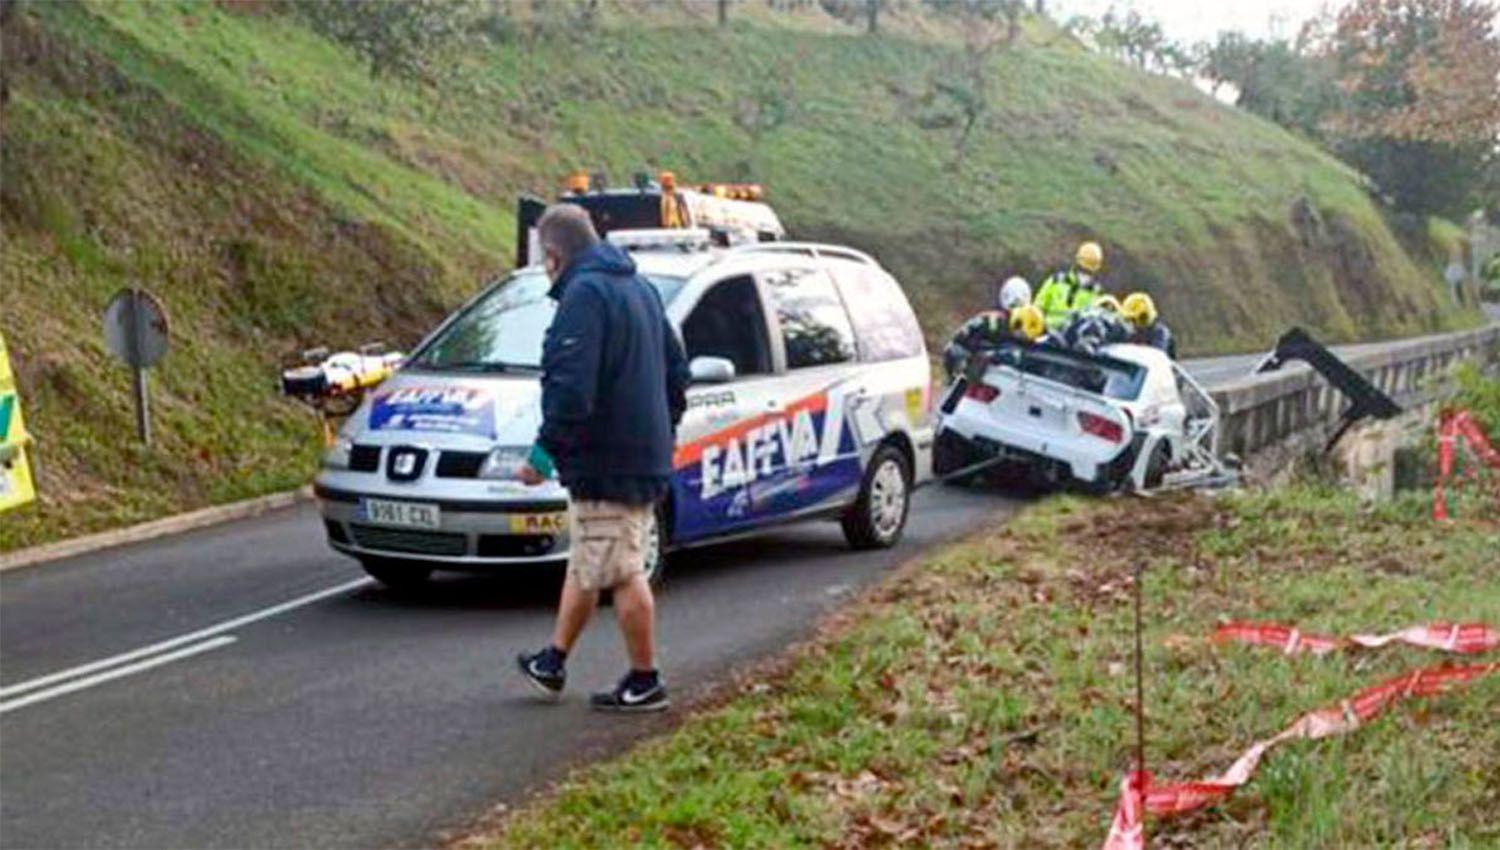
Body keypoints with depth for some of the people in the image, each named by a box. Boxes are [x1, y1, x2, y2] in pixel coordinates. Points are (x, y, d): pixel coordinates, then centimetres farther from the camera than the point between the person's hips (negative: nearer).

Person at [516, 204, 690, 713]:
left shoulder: (584, 294, -16)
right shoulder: (639, 288, 15)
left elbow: (572, 386, -26)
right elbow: (676, 371, 20)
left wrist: (545, 450, -20)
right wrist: (660, 433, 25)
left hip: (605, 462, -10)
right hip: (646, 457, 10)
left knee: (621, 573, -1)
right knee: (586, 565, 19)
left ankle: (645, 683, 7)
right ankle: (552, 663, 31)